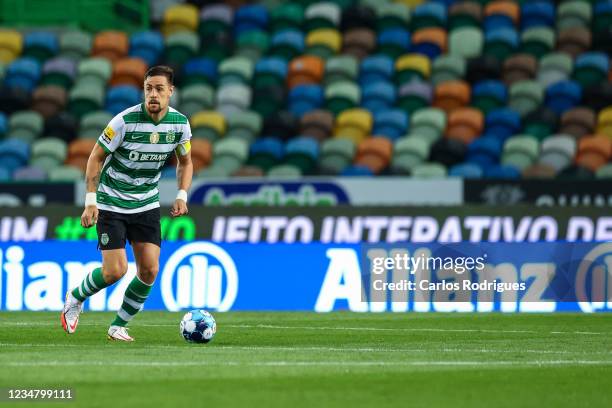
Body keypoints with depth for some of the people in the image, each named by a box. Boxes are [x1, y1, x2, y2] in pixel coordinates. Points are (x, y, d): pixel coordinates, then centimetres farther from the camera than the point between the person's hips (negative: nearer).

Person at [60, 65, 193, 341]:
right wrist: (91, 202, -15)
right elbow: (96, 157, -10)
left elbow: (185, 162, 11)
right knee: (115, 271, -11)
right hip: (111, 204, -4)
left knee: (149, 271, -5)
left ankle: (118, 326, 14)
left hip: (147, 204, 4)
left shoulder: (179, 123, -6)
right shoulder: (125, 121, -20)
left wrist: (182, 196, -4)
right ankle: (75, 298, 19)